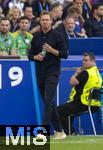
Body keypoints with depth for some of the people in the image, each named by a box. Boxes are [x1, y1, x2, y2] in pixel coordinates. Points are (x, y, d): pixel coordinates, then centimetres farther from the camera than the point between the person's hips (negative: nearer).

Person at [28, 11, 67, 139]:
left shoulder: (57, 36, -3)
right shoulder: (36, 36, 11)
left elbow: (65, 54, -5)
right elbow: (30, 55, 13)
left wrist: (52, 50, -19)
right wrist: (36, 57, -9)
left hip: (52, 73, -6)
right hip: (40, 74, 6)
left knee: (48, 101, -16)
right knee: (48, 103, 9)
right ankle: (60, 131, 17)